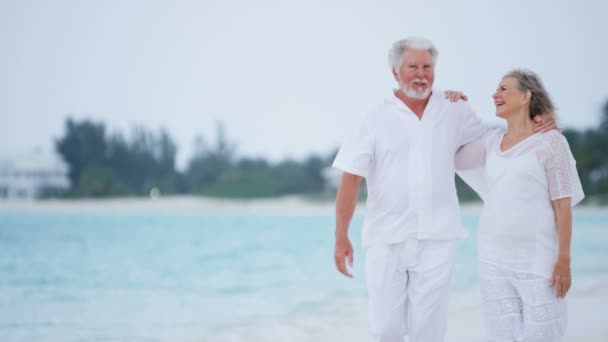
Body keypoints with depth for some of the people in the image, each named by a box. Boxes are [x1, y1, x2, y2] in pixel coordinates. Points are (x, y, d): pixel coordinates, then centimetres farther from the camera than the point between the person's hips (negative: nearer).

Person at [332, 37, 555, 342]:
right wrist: (341, 237, -8)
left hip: (435, 239, 1)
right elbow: (351, 179, -2)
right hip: (385, 239, -1)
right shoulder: (377, 120, 0)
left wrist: (533, 129, 4)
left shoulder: (454, 111, 7)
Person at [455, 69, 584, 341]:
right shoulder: (492, 140, 11)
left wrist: (564, 259, -13)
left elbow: (563, 204, -7)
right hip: (494, 256, 6)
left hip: (536, 256, -5)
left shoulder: (550, 141, -5)